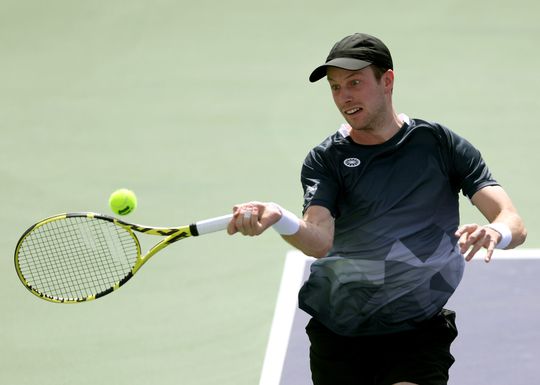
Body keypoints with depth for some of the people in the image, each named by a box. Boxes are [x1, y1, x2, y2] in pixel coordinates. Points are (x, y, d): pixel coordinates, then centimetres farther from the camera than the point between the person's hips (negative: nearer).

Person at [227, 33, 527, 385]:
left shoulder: (441, 144, 0)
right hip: (337, 337, 2)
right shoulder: (325, 160, 0)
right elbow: (319, 242, -18)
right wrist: (276, 218, -41)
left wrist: (495, 232, -32)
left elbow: (514, 223, -7)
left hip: (417, 333, -2)